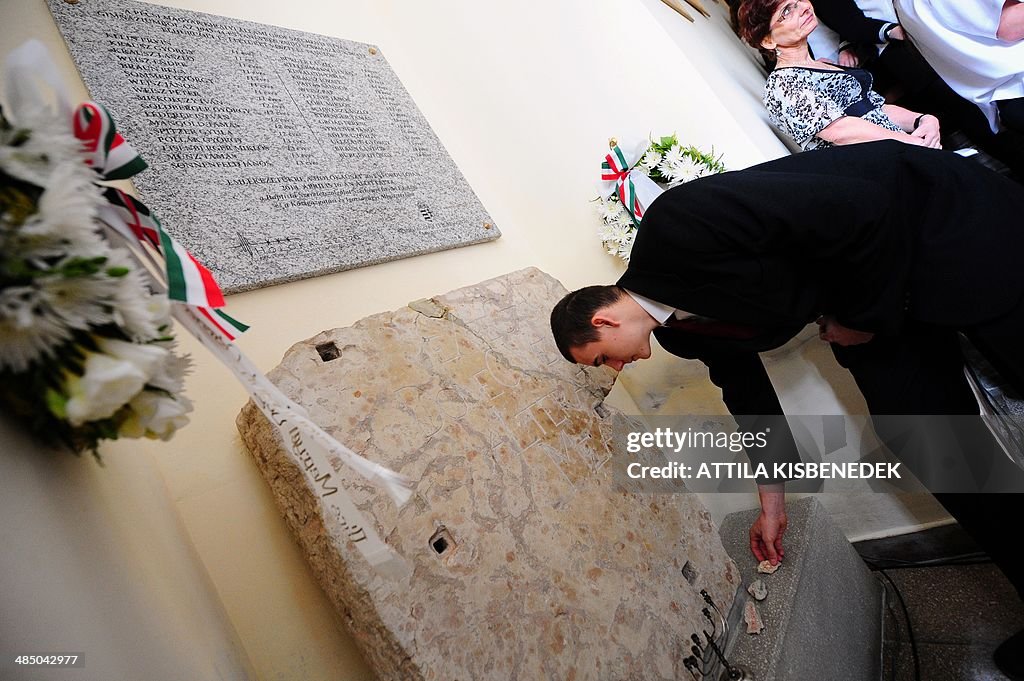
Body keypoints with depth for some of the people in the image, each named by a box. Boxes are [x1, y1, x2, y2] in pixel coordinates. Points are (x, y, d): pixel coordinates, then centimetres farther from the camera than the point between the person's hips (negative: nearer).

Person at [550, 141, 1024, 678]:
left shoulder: (679, 224, -32)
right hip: (874, 299, 6)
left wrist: (861, 316, -17)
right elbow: (746, 392, 9)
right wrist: (773, 503, 15)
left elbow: (864, 208, -31)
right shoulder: (679, 330, -4)